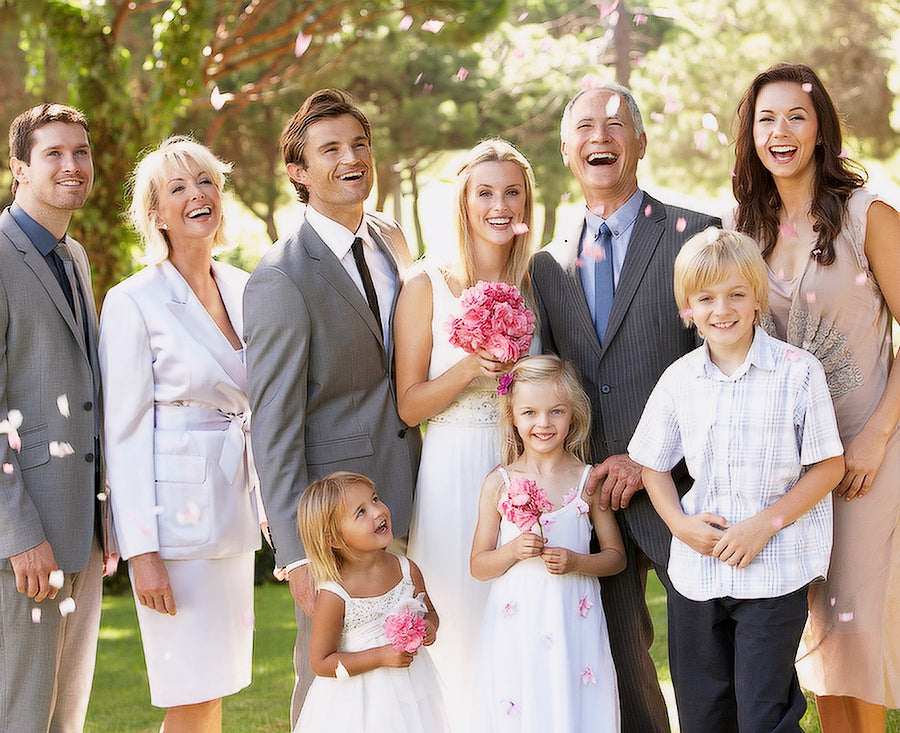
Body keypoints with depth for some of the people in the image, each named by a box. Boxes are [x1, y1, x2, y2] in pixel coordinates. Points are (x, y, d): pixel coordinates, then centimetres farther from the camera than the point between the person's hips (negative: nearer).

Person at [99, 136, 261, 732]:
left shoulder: (243, 290, 10)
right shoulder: (134, 303, -8)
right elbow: (125, 436, -9)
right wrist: (142, 551, -13)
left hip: (235, 510, 6)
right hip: (176, 514, -6)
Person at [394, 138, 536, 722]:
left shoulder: (537, 284, 8)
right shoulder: (428, 287, -2)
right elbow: (408, 405, -4)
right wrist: (468, 367, -18)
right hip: (455, 478, -3)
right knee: (465, 635, 1)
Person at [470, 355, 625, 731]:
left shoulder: (588, 481, 0)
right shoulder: (499, 483, 1)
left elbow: (616, 557, 5)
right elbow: (478, 566, 4)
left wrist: (575, 562, -13)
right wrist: (513, 551, -14)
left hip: (574, 625, 0)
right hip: (516, 625, 0)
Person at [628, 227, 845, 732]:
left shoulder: (798, 371, -7)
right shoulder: (679, 380, 3)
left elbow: (829, 466, -5)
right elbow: (653, 465, 12)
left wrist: (765, 523, -14)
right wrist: (681, 524, -5)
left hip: (774, 571, -4)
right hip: (697, 571, 4)